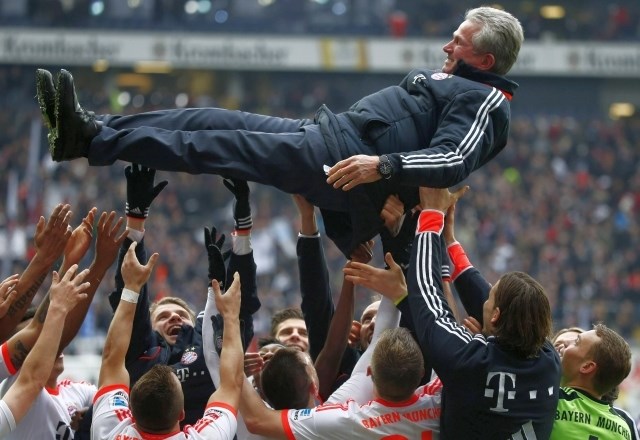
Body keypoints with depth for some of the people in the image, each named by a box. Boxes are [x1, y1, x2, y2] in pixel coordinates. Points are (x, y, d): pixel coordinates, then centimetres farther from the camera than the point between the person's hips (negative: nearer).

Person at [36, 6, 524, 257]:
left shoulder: (484, 102, -7)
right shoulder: (443, 79, 25)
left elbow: (452, 160, -24)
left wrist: (383, 165, -30)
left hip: (345, 157, -10)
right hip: (328, 132, 10)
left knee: (223, 146, -15)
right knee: (212, 120, 0)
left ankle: (93, 140, -16)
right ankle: (93, 128, -4)